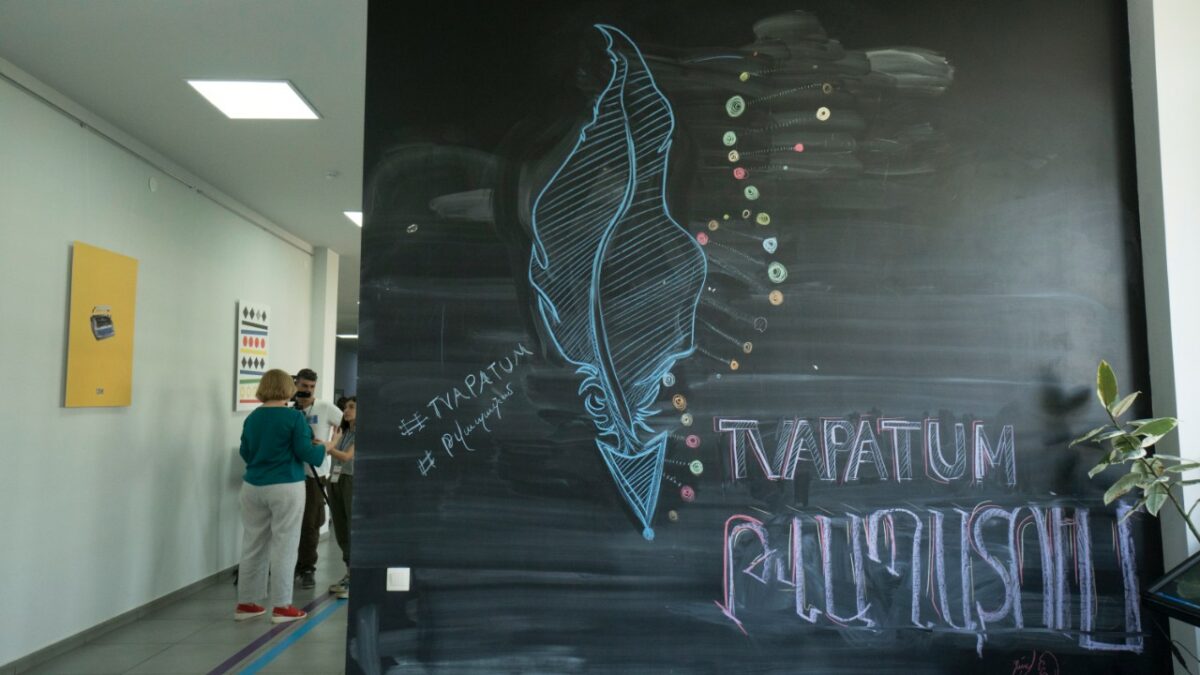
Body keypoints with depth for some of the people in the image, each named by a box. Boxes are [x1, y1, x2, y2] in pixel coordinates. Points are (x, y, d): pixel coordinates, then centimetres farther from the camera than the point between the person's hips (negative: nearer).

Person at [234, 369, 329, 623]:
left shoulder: (252, 418, 7)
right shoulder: (294, 417, -10)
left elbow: (245, 452, 16)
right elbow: (305, 452, -11)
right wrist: (322, 448, 8)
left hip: (253, 487, 6)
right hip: (285, 488, -6)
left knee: (252, 545, 13)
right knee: (283, 547, 1)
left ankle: (245, 603, 20)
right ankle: (281, 606, 6)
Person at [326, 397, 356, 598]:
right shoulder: (342, 433, 16)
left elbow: (347, 456, -17)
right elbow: (329, 448, 0)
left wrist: (327, 448, -32)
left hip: (353, 483, -7)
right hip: (335, 482, 7)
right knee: (341, 531, 9)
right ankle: (349, 574, 19)